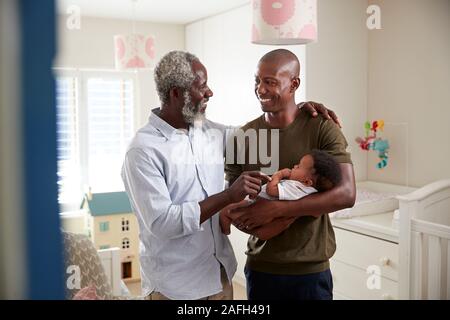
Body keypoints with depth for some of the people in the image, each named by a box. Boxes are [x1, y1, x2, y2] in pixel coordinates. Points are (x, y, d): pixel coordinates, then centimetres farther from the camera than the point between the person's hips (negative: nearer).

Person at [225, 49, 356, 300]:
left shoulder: (323, 129, -10)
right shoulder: (243, 137, 0)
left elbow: (346, 195, -19)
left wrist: (275, 209, -24)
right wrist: (248, 222, -17)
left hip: (311, 270, -3)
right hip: (260, 267, 3)